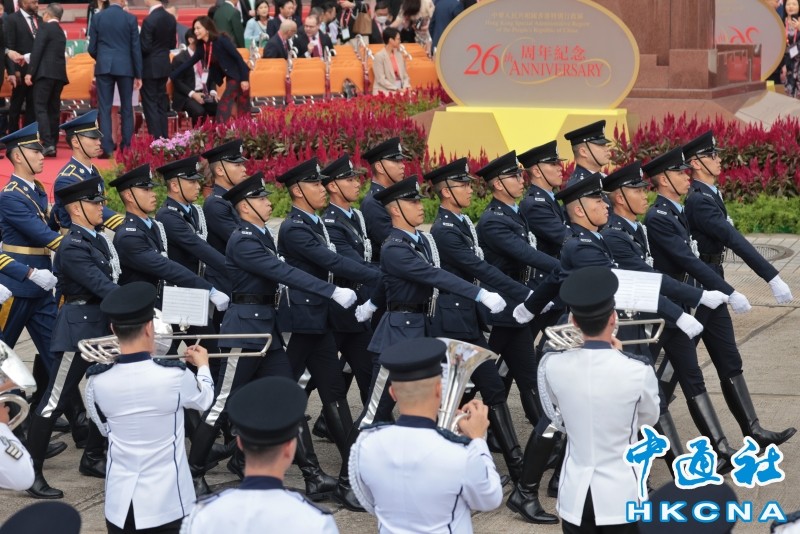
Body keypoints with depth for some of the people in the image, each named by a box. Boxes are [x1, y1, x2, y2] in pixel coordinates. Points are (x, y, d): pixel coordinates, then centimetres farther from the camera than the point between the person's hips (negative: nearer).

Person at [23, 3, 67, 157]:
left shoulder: (45, 27, -5)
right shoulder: (61, 32, 21)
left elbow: (37, 51, -13)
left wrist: (30, 72, -13)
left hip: (45, 73, -8)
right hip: (59, 74, 8)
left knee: (40, 108, -9)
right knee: (53, 109, 9)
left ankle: (48, 144, -21)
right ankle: (53, 145, 8)